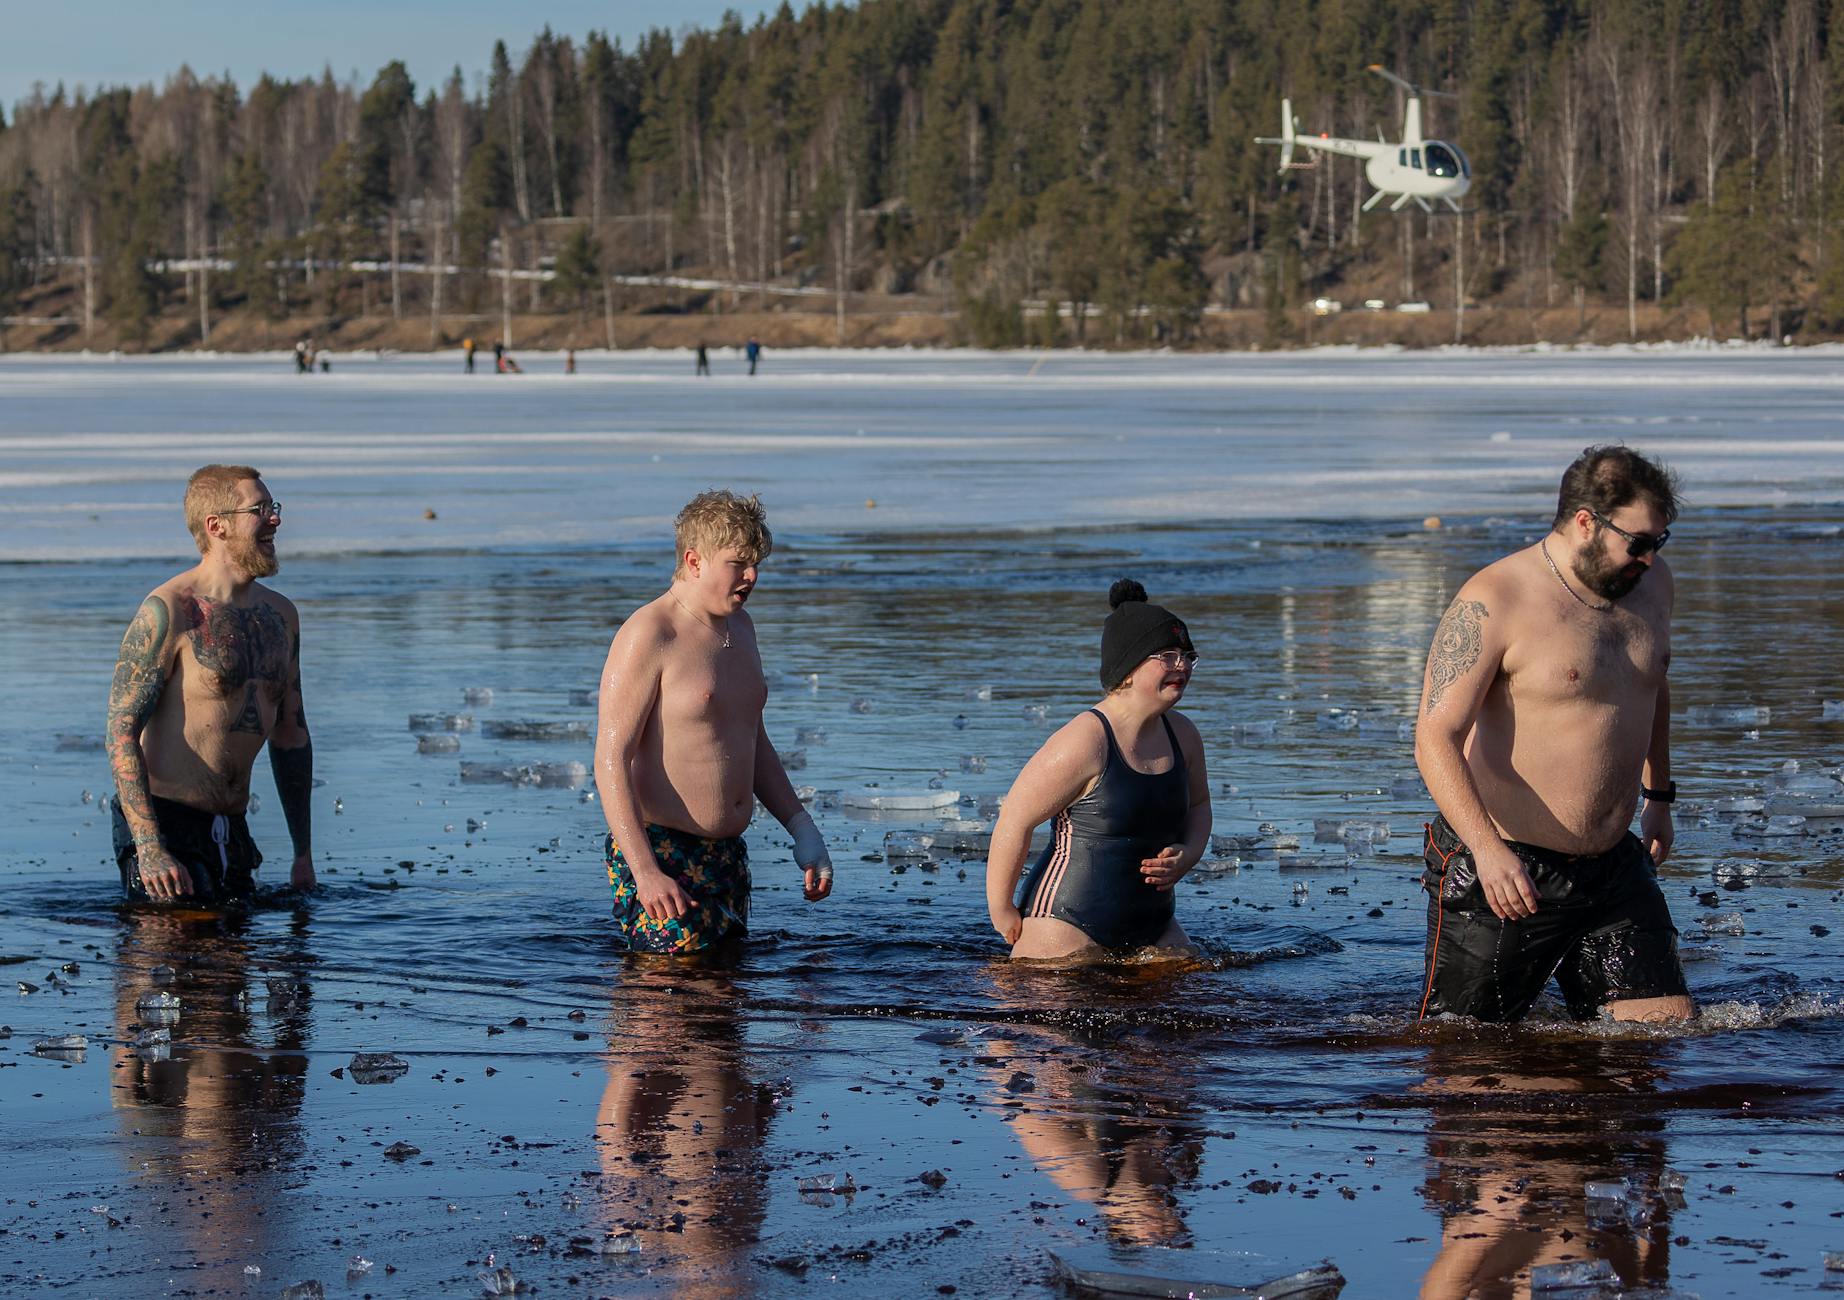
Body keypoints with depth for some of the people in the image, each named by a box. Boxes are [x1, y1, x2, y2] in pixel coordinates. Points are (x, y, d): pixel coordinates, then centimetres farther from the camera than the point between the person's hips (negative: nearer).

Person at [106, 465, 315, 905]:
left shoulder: (280, 615, 13)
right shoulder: (168, 611, -11)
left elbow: (290, 733, 21)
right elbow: (121, 731, -16)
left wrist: (304, 855, 18)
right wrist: (149, 848, -25)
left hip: (232, 831, 7)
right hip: (164, 822, -7)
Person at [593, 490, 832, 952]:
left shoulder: (739, 627, 14)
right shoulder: (648, 637, -14)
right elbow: (611, 760, -18)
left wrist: (803, 830, 17)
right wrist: (645, 872, -26)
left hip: (727, 857, 9)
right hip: (662, 856, -9)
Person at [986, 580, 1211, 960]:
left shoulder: (1182, 735, 6)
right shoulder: (1083, 743, -18)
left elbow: (1198, 805, 24)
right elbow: (1015, 820, -15)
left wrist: (1186, 856, 2)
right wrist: (1002, 913, -10)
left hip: (1153, 926, 7)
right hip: (1066, 928, -7)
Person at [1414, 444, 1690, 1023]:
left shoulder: (1650, 582, 8)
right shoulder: (1492, 603, -15)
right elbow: (1436, 738, -22)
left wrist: (1659, 796, 30)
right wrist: (1488, 848, -34)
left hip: (1613, 866, 6)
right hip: (1505, 871, -6)